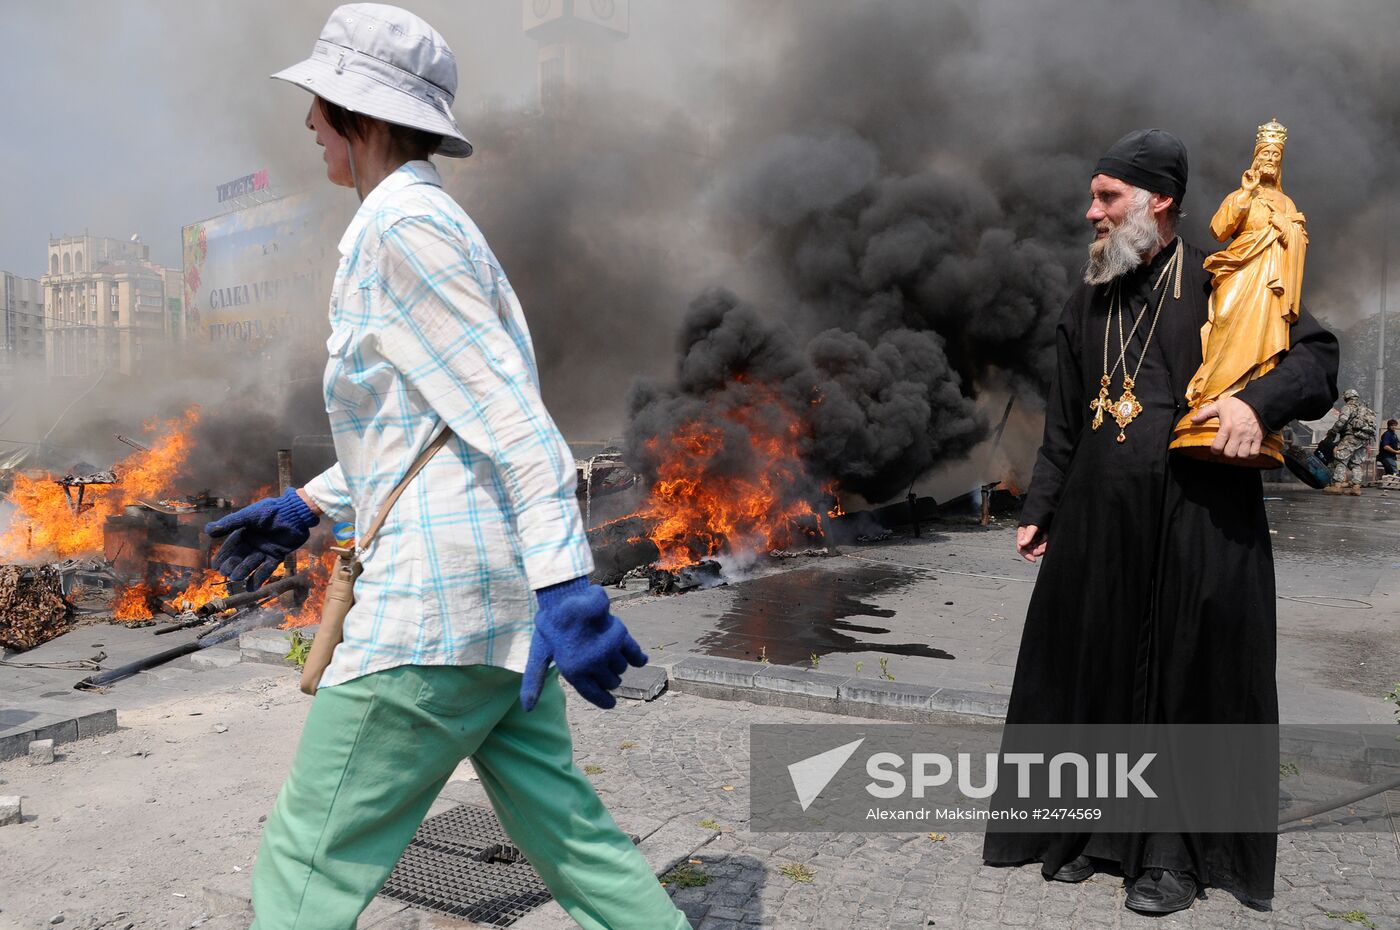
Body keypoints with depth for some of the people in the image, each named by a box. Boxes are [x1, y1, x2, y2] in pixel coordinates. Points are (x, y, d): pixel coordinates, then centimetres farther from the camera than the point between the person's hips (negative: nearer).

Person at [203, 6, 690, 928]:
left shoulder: (401, 225, -10)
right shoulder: (433, 225, 20)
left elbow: (511, 415, -20)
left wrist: (566, 589, -27)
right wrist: (305, 508, 27)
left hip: (439, 594, -10)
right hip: (502, 597, 10)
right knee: (568, 833, 15)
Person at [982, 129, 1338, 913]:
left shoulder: (1221, 283, -1)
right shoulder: (1090, 301, 14)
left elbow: (1316, 354, -3)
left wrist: (1259, 400, -23)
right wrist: (1041, 510, 14)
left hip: (1198, 521, -4)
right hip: (1099, 518, 5)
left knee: (1188, 679, 3)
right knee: (1092, 671, 8)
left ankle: (1178, 853, 17)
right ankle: (1093, 828, 23)